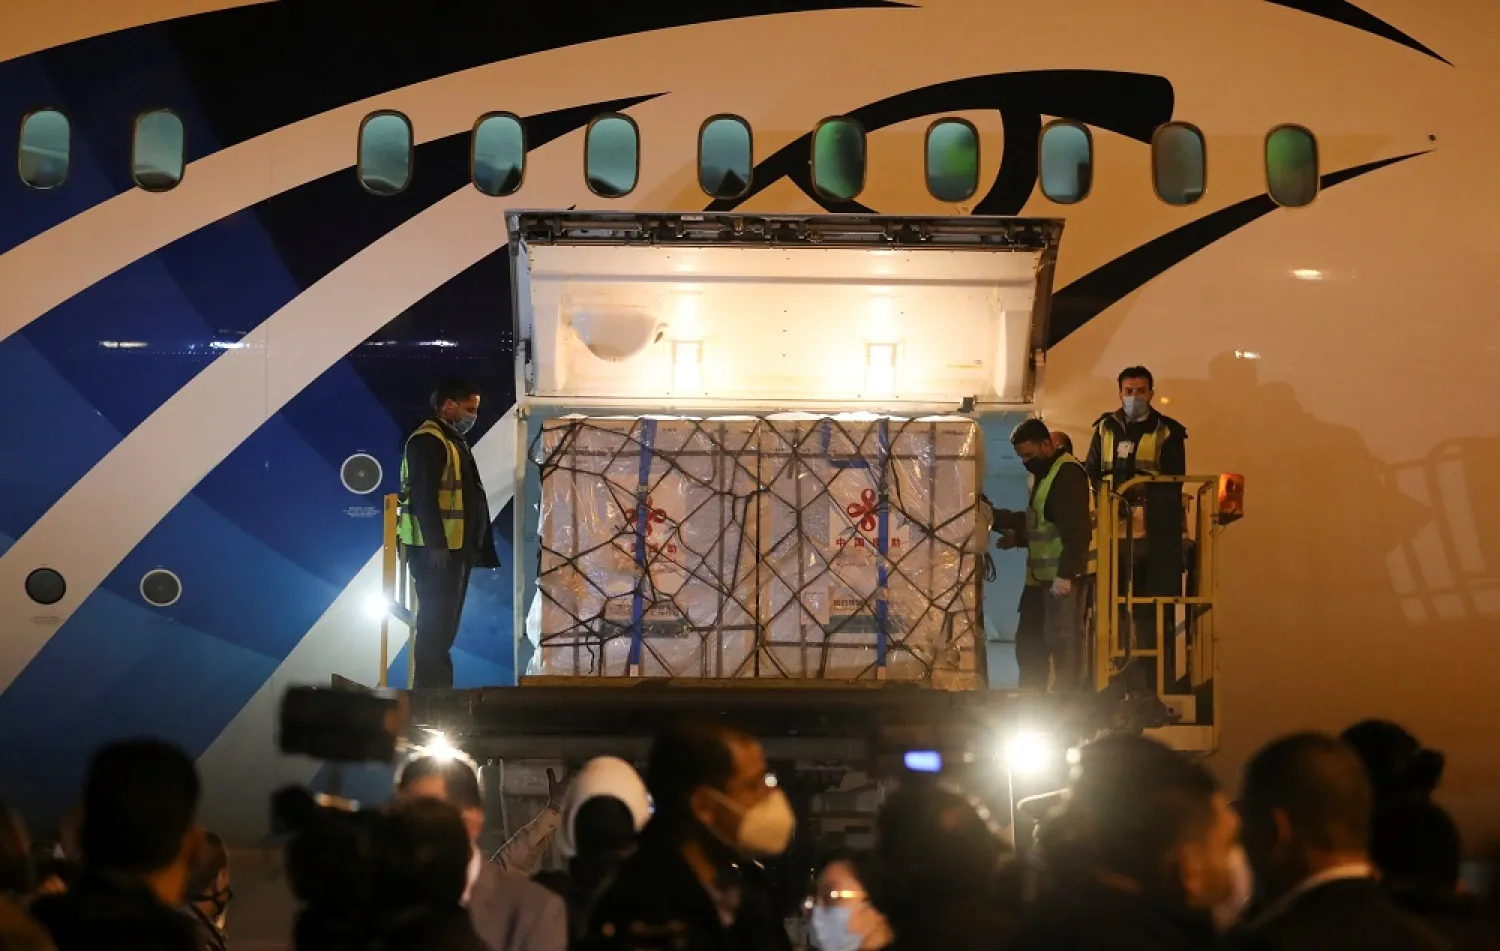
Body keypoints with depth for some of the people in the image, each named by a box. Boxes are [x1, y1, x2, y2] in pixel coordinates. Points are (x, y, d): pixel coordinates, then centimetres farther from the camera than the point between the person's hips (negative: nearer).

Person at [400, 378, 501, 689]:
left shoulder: (453, 441, 19)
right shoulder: (427, 441, -13)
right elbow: (424, 496, -21)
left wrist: (478, 547, 20)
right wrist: (436, 544, -26)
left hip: (455, 546, 10)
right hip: (435, 548, -10)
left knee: (444, 622, 12)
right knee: (436, 621, -10)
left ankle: (437, 689, 17)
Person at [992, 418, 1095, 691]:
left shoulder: (1067, 474, -14)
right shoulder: (1042, 473, 19)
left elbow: (1077, 530, -22)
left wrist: (1065, 574, -26)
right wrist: (997, 519, 14)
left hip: (1063, 575, -10)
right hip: (1041, 574, 10)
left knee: (1063, 642, -6)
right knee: (1029, 642, 13)